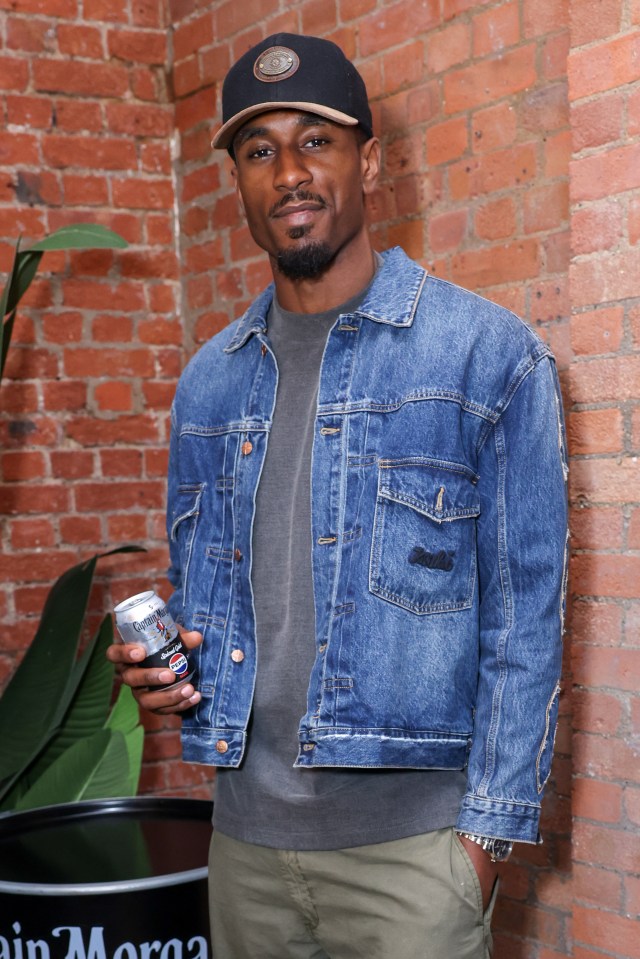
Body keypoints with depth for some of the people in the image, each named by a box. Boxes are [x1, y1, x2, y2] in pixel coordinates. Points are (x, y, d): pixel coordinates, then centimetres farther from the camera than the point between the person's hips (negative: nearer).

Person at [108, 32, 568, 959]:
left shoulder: (489, 353, -5)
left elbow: (525, 612, -6)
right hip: (246, 835, 5)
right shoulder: (209, 382, 10)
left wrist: (490, 830, -10)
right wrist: (164, 664, -2)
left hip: (411, 844, -4)